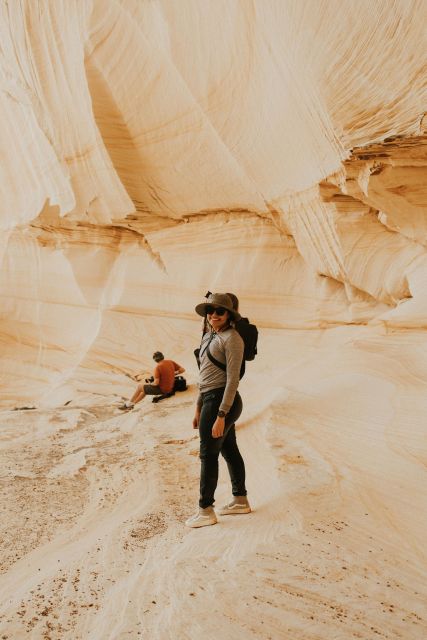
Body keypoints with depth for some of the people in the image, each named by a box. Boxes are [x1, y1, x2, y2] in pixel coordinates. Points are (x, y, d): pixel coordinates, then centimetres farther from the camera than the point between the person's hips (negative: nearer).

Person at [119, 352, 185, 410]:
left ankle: (129, 403, 25)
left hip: (161, 389, -8)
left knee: (139, 387, 10)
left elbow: (156, 383, -24)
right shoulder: (171, 362, -2)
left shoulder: (158, 367, -21)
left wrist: (151, 384, -1)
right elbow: (182, 370, 1)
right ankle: (132, 404, 32)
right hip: (169, 388, 8)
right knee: (145, 391, 25)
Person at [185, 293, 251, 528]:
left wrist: (221, 416, -21)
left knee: (208, 454, 0)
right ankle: (240, 501, 31)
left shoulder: (231, 338, -14)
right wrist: (199, 408, 19)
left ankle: (206, 511, 12)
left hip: (221, 401, -9)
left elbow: (233, 379, -19)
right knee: (229, 450, 17)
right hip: (211, 399, 9)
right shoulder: (209, 337, 13)